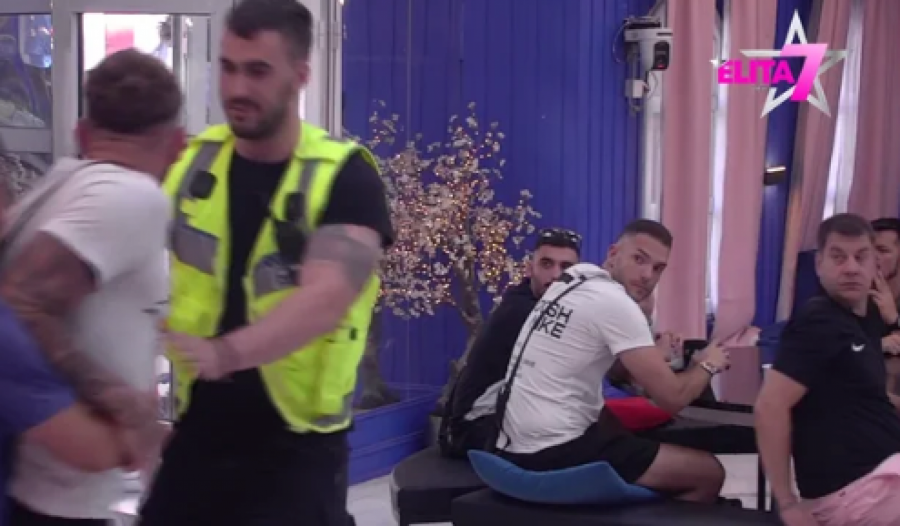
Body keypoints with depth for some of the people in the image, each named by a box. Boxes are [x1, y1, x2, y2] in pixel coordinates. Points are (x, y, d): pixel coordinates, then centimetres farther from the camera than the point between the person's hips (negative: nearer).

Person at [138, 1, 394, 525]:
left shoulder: (344, 175, -12)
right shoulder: (190, 163, 2)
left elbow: (327, 297, -26)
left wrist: (222, 354, -40)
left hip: (295, 446, -4)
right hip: (197, 430, 4)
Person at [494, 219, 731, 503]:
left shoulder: (573, 282, 12)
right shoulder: (615, 303, -14)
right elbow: (672, 398, -12)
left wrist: (655, 357, 14)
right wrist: (707, 364, 7)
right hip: (555, 452, -9)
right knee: (709, 473, -1)